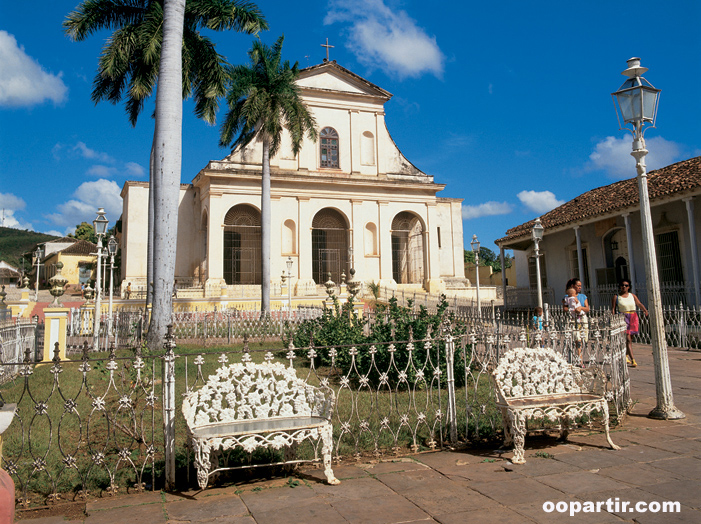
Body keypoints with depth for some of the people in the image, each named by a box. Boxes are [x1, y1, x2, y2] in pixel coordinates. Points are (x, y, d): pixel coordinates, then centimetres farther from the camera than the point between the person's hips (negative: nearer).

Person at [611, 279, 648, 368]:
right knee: (628, 339, -11)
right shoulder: (616, 297, 2)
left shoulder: (632, 296, 10)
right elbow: (613, 309, -1)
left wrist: (645, 310, -24)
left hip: (633, 318, 4)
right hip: (623, 318, -4)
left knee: (630, 339, 12)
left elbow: (639, 304, -5)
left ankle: (626, 355, 33)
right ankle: (633, 360, -16)